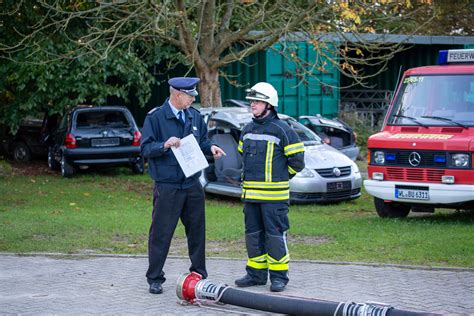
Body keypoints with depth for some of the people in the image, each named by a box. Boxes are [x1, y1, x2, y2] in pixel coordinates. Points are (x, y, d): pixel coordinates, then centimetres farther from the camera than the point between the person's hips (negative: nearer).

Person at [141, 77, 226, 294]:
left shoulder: (195, 116, 8)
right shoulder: (155, 117, -8)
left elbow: (202, 140, 20)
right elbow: (145, 149, -9)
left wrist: (210, 148, -1)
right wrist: (164, 145, -26)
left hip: (192, 184, 5)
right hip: (167, 186, -5)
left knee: (197, 230, 12)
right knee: (161, 233, -1)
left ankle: (199, 274, 25)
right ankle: (155, 279, 8)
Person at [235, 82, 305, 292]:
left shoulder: (282, 130, -8)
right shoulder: (247, 130, 12)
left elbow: (297, 160, -4)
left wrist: (280, 177, 5)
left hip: (274, 195, -7)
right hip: (250, 194, 7)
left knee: (275, 234, -4)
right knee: (253, 234, 11)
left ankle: (279, 275, 3)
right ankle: (256, 273, 21)